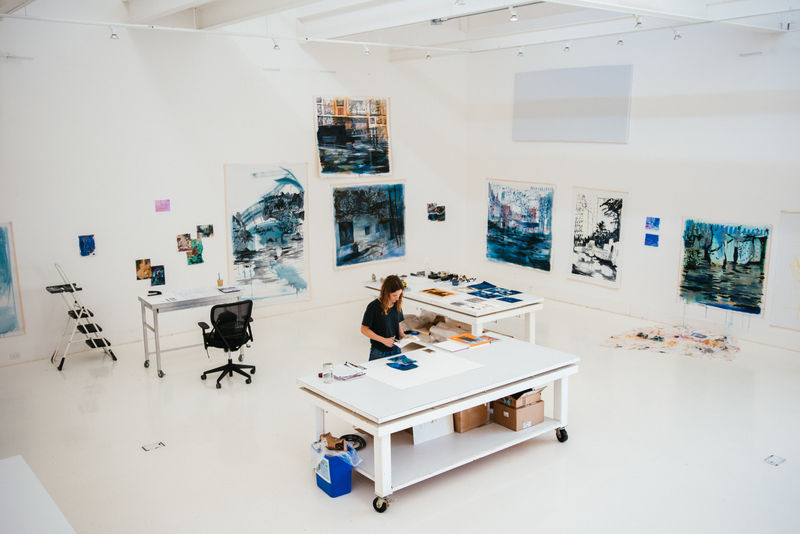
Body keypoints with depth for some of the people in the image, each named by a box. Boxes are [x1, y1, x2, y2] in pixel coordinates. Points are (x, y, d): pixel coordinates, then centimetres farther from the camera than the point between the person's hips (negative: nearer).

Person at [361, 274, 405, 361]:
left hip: (396, 350, 5)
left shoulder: (397, 305, 0)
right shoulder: (373, 307, -16)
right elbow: (364, 329, -12)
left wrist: (402, 337, -5)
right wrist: (383, 340, -18)